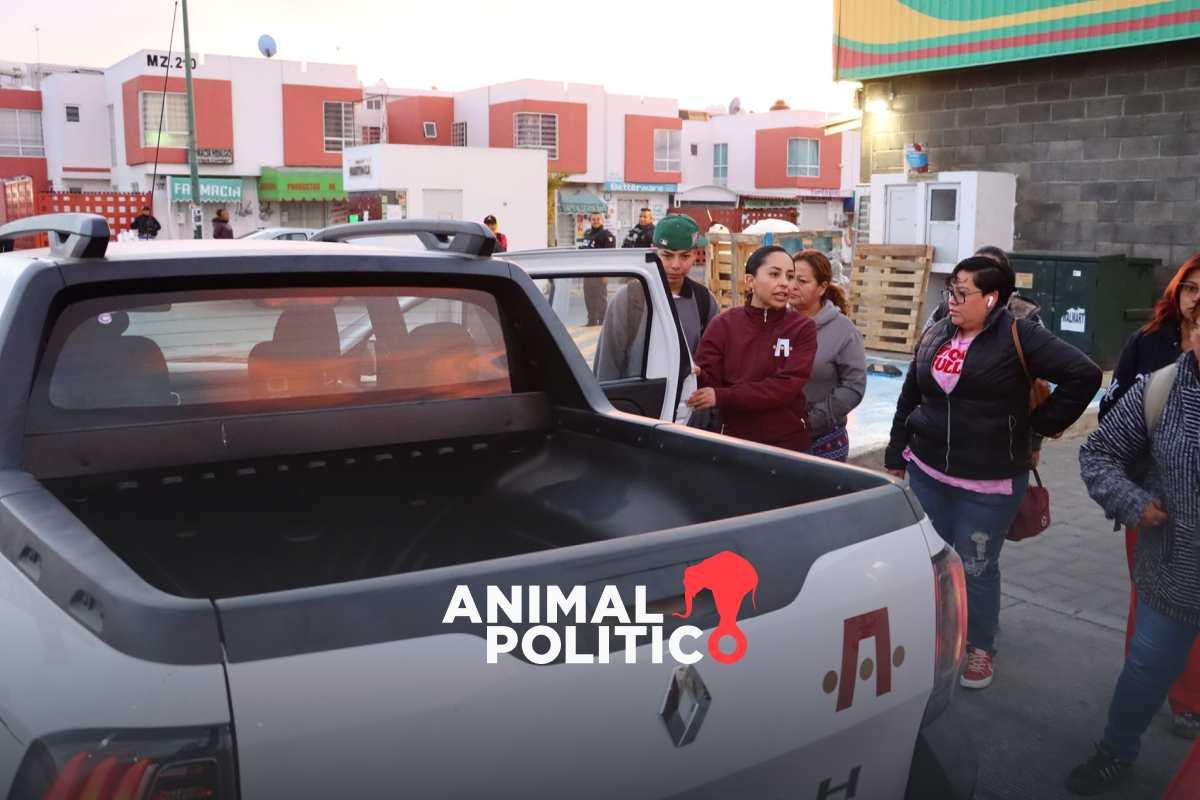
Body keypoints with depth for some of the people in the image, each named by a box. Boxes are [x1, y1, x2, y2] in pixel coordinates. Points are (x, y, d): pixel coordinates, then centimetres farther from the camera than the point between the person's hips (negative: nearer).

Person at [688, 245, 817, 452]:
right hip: (735, 441, 1)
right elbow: (708, 382, -7)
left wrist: (722, 397, -23)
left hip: (789, 444, -1)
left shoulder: (802, 328, -5)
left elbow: (786, 387, -17)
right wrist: (696, 377, -30)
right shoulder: (723, 325, -1)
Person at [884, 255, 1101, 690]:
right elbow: (909, 399, 14)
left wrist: (1039, 424, -7)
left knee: (976, 568, 4)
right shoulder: (935, 335, 7)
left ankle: (980, 647, 25)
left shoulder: (1018, 337, -9)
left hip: (988, 484, -5)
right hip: (927, 474, 5)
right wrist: (896, 457, 15)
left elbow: (1084, 375, -11)